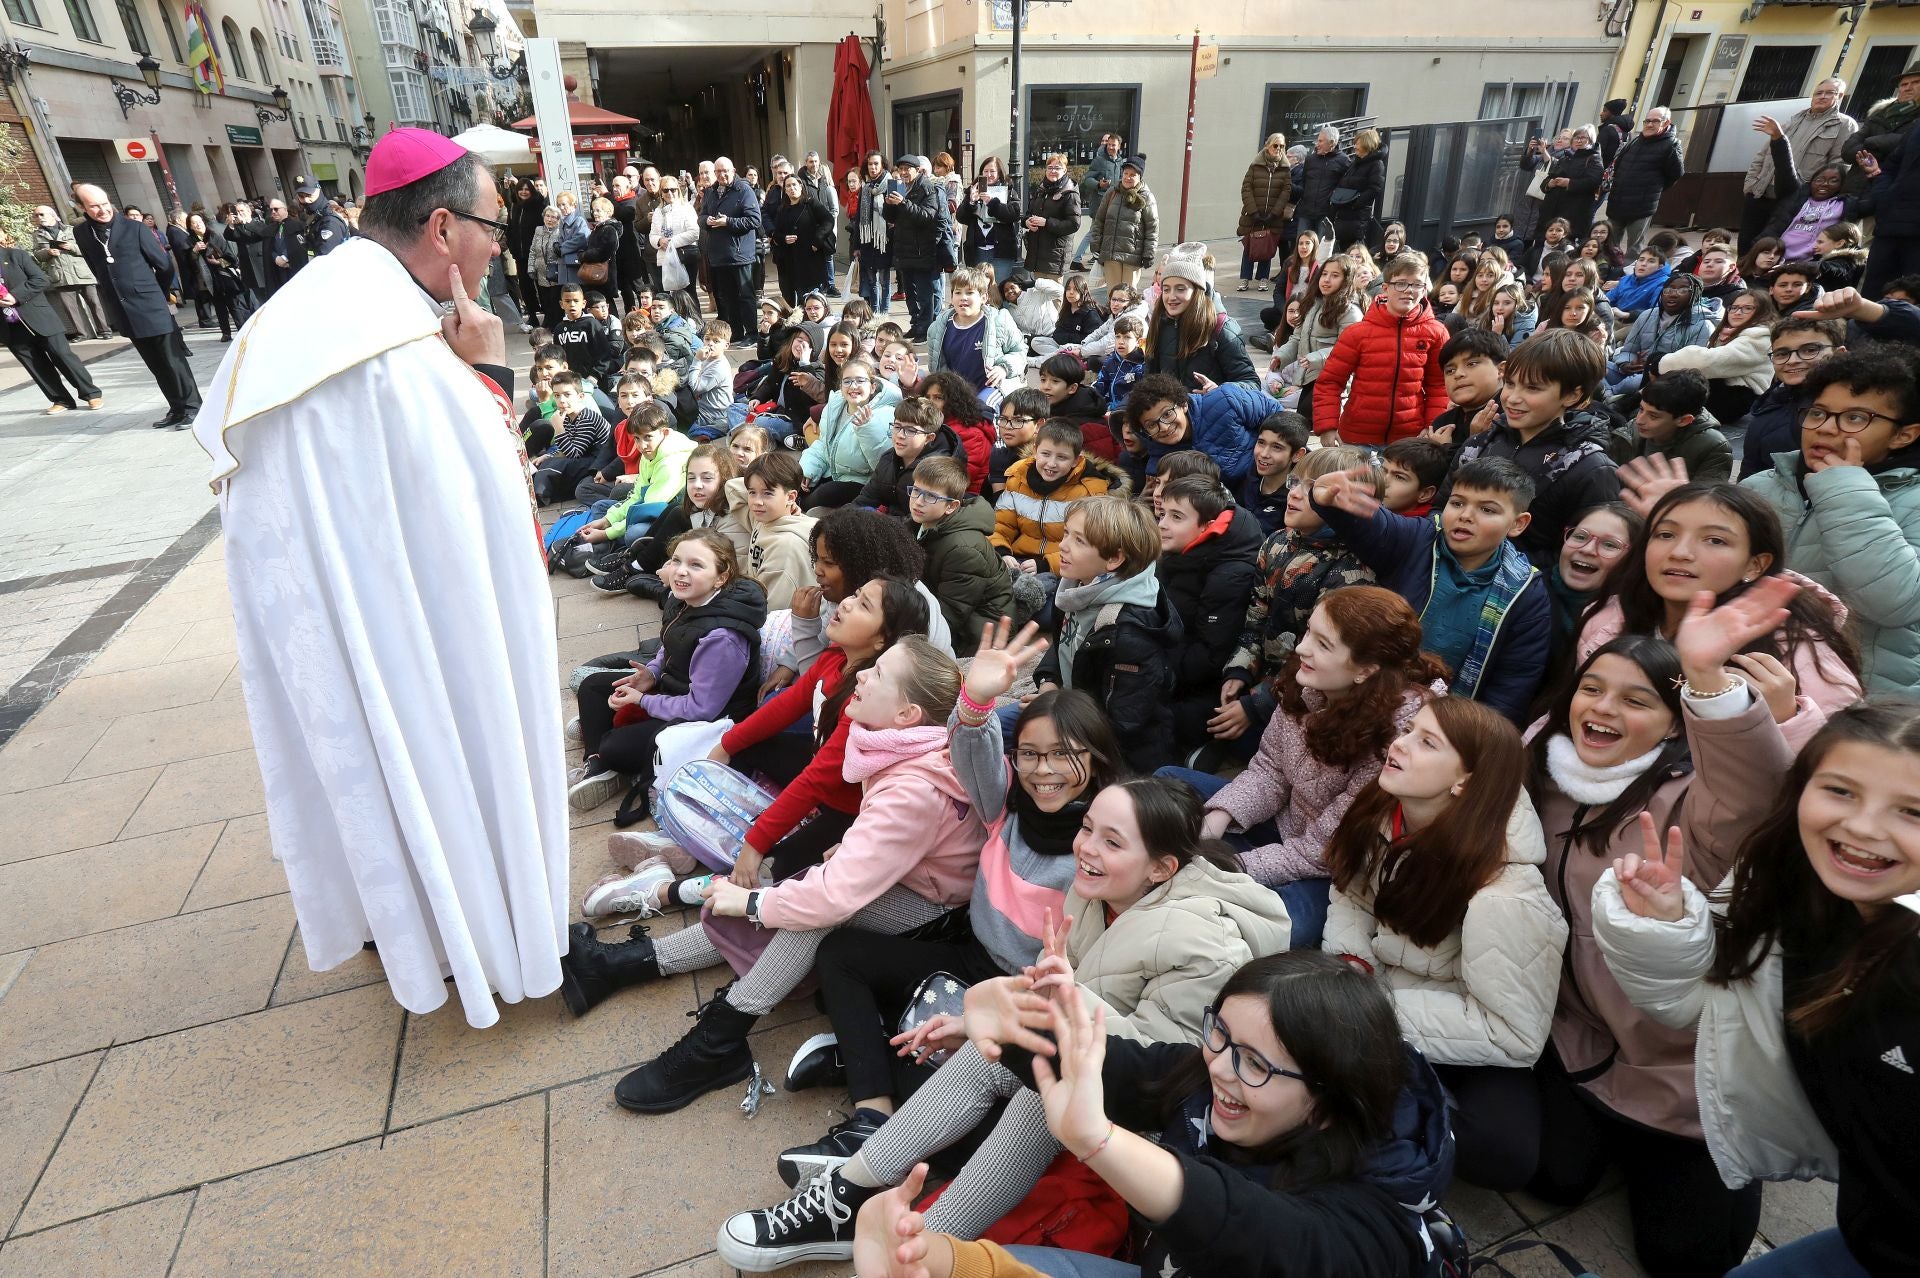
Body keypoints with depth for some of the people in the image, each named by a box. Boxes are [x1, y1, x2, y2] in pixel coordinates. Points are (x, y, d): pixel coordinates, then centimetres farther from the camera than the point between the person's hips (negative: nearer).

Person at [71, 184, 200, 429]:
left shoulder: (134, 228, -6)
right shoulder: (81, 232, 6)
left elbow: (165, 264, -1)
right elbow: (96, 268, 15)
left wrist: (156, 294, 10)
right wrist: (115, 295, 11)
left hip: (152, 307, -4)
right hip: (125, 311, 4)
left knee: (173, 360, -1)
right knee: (156, 365, 10)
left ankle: (191, 407, 6)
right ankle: (177, 408, 16)